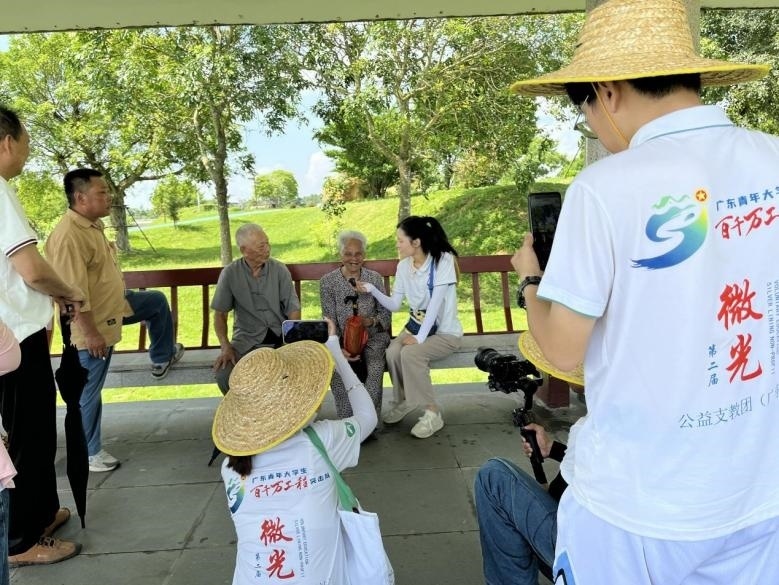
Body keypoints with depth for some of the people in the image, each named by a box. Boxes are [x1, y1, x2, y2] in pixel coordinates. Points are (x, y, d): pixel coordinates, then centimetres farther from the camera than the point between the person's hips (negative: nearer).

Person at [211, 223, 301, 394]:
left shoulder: (279, 269, -3)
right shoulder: (230, 274, -4)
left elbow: (293, 309, -3)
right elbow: (220, 313, 1)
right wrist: (226, 347, -13)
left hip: (280, 337, 1)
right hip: (246, 339, 0)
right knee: (224, 375, -25)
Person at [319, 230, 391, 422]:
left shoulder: (374, 278, 5)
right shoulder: (327, 281, 1)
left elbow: (386, 313, 6)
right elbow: (330, 321, -2)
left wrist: (372, 321, -18)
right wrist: (339, 347, -18)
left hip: (373, 337, 0)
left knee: (375, 369, -30)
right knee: (335, 369, -30)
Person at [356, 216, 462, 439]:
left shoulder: (443, 260, -18)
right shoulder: (404, 266, 1)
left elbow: (435, 302, -24)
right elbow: (394, 305, 2)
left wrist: (420, 337, -29)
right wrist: (372, 290, -12)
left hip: (445, 331, -5)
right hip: (416, 325, 5)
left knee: (410, 354, -30)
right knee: (392, 352, -23)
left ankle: (432, 413, -14)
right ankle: (404, 400, 5)